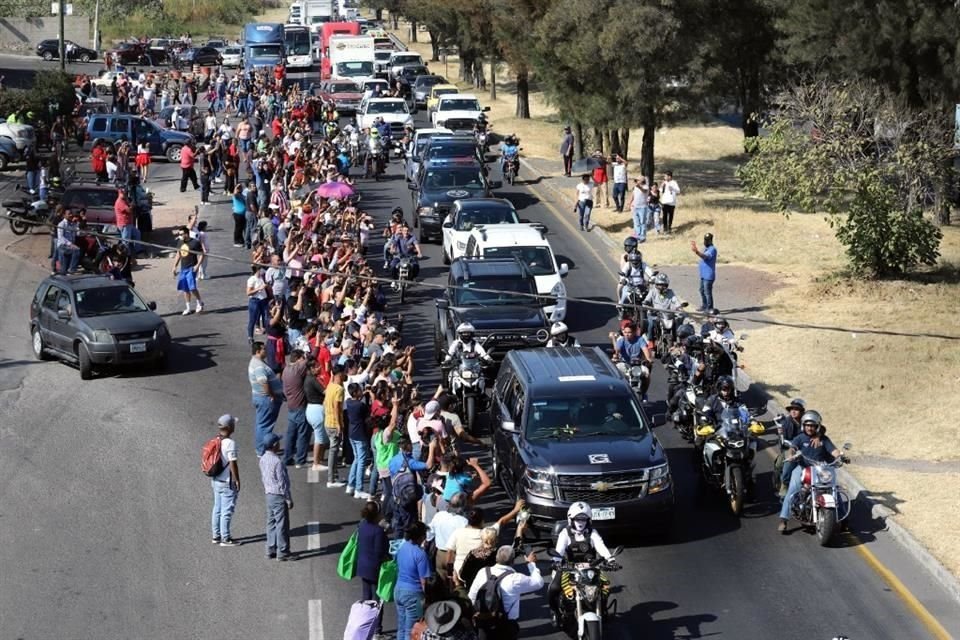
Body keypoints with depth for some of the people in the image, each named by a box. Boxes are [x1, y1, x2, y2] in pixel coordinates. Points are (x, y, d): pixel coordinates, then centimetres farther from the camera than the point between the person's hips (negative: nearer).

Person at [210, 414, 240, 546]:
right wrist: (237, 480, -11)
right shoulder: (230, 443, -20)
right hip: (227, 482, -8)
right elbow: (232, 464, -20)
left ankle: (216, 536, 24)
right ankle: (225, 538, 6)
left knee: (217, 508, 16)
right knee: (227, 510, 1)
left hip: (216, 480, 8)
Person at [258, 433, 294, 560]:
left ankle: (271, 550, 20)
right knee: (282, 524, 0)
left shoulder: (263, 459, 3)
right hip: (279, 496, -9)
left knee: (271, 523, 15)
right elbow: (282, 482, -19)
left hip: (269, 495, 9)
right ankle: (282, 552, 5)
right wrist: (289, 499, -12)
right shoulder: (277, 461, -23)